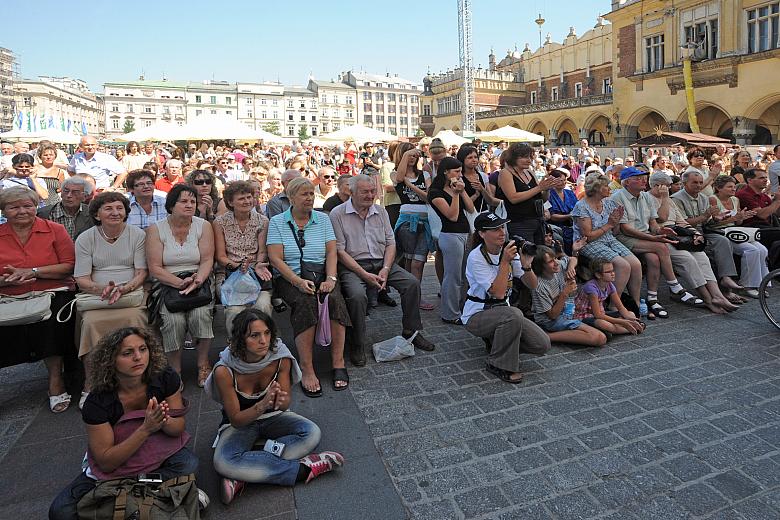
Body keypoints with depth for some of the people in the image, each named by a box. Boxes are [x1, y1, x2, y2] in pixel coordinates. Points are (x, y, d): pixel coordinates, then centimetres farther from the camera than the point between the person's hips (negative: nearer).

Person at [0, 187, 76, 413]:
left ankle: (56, 380, -18)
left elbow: (70, 265, -4)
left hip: (53, 293, -2)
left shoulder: (54, 230, 5)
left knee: (51, 317, -33)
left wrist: (32, 271, -13)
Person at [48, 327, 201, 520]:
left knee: (189, 463, -30)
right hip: (114, 463, 0)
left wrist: (163, 421, -33)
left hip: (156, 451, 1)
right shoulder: (97, 402, -24)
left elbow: (179, 427, -9)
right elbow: (106, 462, -21)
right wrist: (146, 428, -35)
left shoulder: (166, 378, -19)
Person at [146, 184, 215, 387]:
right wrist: (180, 283, -19)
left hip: (198, 281, 1)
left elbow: (207, 260, -1)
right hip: (167, 284, -1)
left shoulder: (204, 226, 5)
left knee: (200, 314, -28)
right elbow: (155, 268, -5)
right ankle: (174, 371, -7)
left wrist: (197, 280, -20)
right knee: (173, 319, -28)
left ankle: (203, 364, -7)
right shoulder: (155, 229, 1)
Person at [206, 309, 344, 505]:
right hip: (240, 423, -2)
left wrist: (281, 402, -38)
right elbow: (236, 420, -20)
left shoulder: (280, 357, -21)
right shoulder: (224, 371, -27)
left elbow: (285, 405, -13)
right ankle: (302, 469, -24)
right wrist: (261, 405, -41)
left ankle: (243, 476, -23)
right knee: (223, 463, -33)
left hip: (273, 417, 2)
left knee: (312, 433, -25)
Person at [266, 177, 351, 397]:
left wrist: (330, 278, -12)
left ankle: (338, 363, -22)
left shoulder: (322, 219, 14)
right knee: (306, 302, -34)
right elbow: (275, 259, -4)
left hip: (321, 275, 2)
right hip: (289, 278, -2)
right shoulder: (277, 222, 6)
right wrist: (298, 281, -19)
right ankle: (307, 370, -30)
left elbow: (332, 252, 6)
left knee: (334, 298, -30)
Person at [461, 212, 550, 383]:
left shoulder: (509, 250, -1)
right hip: (477, 315, -6)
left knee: (543, 344, -10)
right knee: (514, 314, -37)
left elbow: (532, 286, -5)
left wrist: (526, 265, -23)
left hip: (502, 310, 6)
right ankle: (498, 365, -15)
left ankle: (496, 340, 13)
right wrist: (505, 262, -27)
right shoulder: (476, 257, -18)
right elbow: (498, 292, -26)